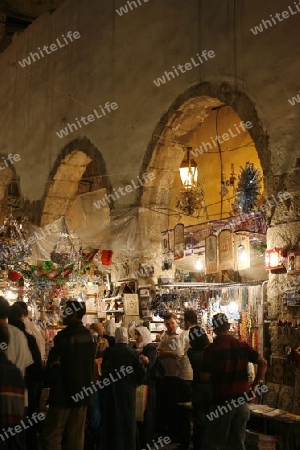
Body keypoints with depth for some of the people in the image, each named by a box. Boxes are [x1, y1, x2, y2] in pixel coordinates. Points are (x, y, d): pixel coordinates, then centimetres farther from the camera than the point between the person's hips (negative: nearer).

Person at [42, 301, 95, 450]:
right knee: (76, 436, 11)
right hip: (82, 391, 7)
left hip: (64, 391, -7)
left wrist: (50, 382, 3)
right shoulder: (87, 335, 6)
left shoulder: (65, 336, -17)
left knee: (52, 435, 0)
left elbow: (53, 364, -15)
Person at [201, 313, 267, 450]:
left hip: (222, 401, -4)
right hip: (242, 399, 4)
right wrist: (255, 385, 6)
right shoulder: (242, 345, 2)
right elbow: (263, 363, 0)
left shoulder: (211, 349, -11)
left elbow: (205, 377, -13)